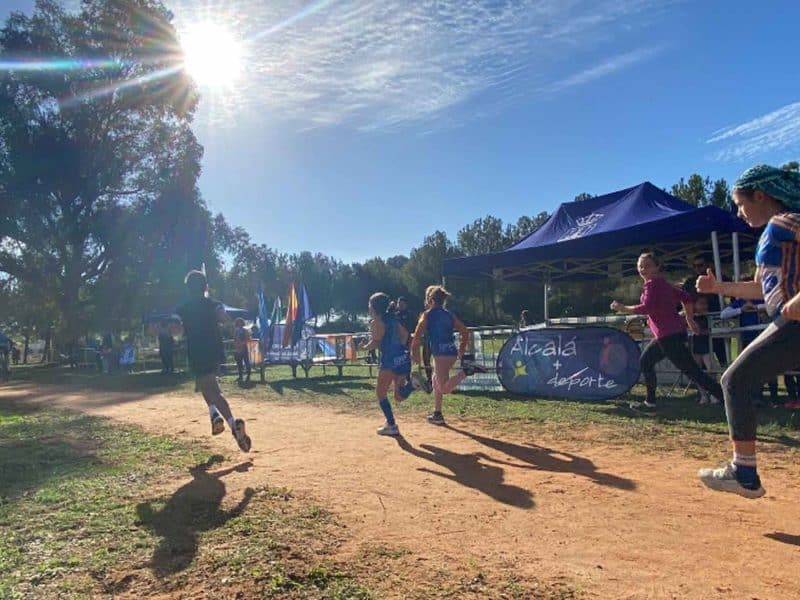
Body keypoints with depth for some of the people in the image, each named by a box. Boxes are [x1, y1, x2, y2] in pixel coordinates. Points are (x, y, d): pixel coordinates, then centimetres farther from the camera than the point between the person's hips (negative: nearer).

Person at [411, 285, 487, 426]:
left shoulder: (427, 315, 1)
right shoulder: (449, 315, 16)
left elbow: (417, 335, -7)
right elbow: (465, 332, 13)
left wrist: (414, 352, 4)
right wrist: (461, 351, 19)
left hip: (441, 354, -7)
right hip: (452, 352, 7)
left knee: (444, 388, -9)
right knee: (436, 382, 21)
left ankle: (466, 371, -26)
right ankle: (437, 414, 25)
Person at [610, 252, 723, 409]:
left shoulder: (651, 284, -11)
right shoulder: (662, 283, 17)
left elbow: (647, 308, -24)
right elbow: (686, 297, 21)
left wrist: (624, 309, -14)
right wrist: (689, 320, 22)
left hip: (669, 335, -10)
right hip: (667, 334, 10)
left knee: (692, 371, -9)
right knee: (645, 361, 20)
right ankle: (650, 400, 26)